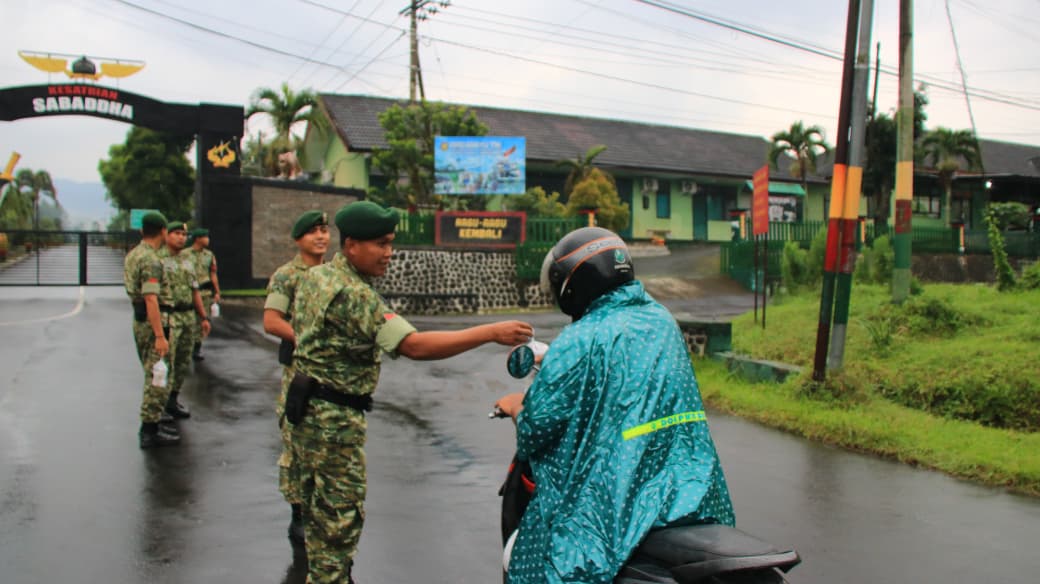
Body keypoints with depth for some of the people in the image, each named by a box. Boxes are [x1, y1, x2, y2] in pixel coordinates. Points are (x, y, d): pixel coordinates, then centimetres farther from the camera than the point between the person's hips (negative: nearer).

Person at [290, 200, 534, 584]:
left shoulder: (313, 276, 5)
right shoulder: (353, 294, -25)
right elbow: (414, 346, -34)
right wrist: (492, 332, -36)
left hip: (308, 407, 10)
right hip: (335, 417, -10)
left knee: (319, 508, 21)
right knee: (341, 517, 0)